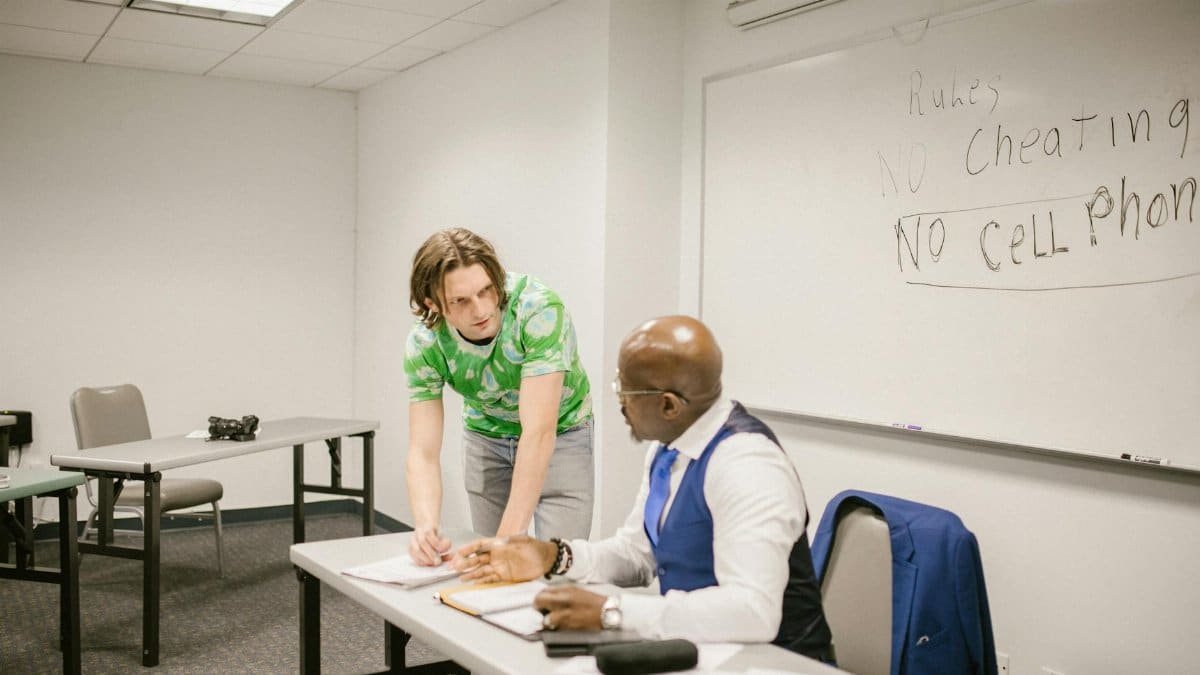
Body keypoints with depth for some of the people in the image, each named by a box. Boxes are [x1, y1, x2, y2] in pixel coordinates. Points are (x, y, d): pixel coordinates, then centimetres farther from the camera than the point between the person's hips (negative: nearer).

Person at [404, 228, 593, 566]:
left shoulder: (539, 309, -35)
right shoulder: (424, 345, -23)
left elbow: (539, 432, -37)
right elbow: (424, 453, -23)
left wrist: (509, 535, -41)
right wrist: (426, 526, -42)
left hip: (559, 433, -2)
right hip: (485, 435, 3)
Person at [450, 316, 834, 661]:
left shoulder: (745, 465, -25)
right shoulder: (670, 444, 1)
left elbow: (753, 610, -33)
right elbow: (637, 552, 12)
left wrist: (609, 611, -32)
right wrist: (555, 557, -5)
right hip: (694, 646, 7)